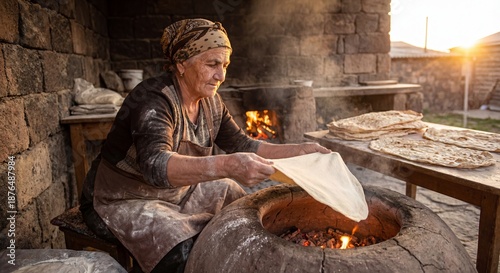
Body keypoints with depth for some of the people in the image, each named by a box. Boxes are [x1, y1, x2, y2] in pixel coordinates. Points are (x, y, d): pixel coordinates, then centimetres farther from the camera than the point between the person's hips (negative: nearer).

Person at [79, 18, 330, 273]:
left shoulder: (211, 102, -4)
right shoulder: (153, 100, -26)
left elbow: (242, 145, 1)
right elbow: (155, 165, -42)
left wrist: (301, 150, -9)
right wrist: (227, 166, -57)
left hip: (180, 192, 7)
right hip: (127, 201, -7)